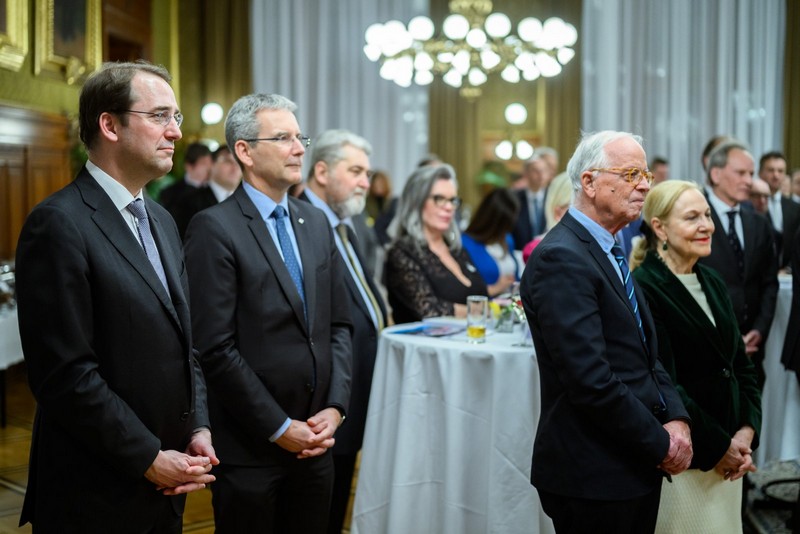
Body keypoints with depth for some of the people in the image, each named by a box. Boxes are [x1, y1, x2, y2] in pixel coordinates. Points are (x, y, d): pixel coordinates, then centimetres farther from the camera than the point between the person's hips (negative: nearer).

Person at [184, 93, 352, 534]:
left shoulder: (316, 222, 10)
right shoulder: (214, 228, -11)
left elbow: (338, 325, 11)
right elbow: (215, 348, -15)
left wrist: (335, 407, -1)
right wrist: (279, 428, -13)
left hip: (315, 442, 6)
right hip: (250, 448, -5)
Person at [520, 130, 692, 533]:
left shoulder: (609, 253, 12)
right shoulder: (560, 258, -18)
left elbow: (646, 357, 14)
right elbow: (591, 380, -24)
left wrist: (676, 419, -2)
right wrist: (661, 445, -14)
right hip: (593, 477, -9)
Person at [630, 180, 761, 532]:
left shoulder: (712, 282, 10)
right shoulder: (644, 289, -15)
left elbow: (741, 364, 12)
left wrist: (746, 432, -1)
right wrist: (717, 448, -11)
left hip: (730, 454, 7)